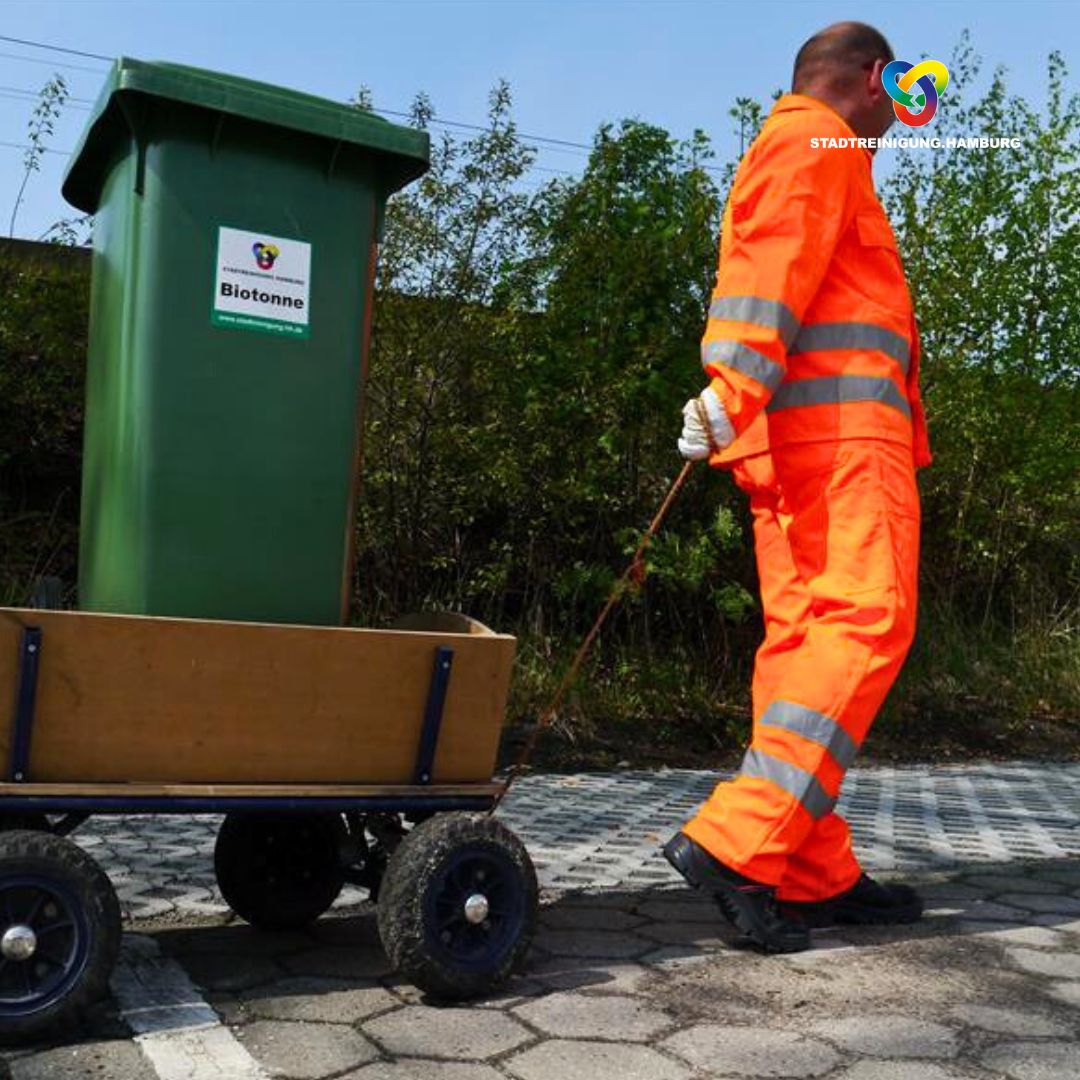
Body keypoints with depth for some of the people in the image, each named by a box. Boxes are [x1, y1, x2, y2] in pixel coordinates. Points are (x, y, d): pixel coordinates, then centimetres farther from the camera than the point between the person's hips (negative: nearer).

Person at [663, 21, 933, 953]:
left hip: (794, 435, 10)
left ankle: (816, 875, 5)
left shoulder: (779, 150, 33)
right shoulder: (820, 144, 2)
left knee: (803, 638, 3)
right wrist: (733, 387, -28)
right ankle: (737, 841, -22)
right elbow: (772, 264, -16)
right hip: (839, 421, -10)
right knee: (867, 623, -16)